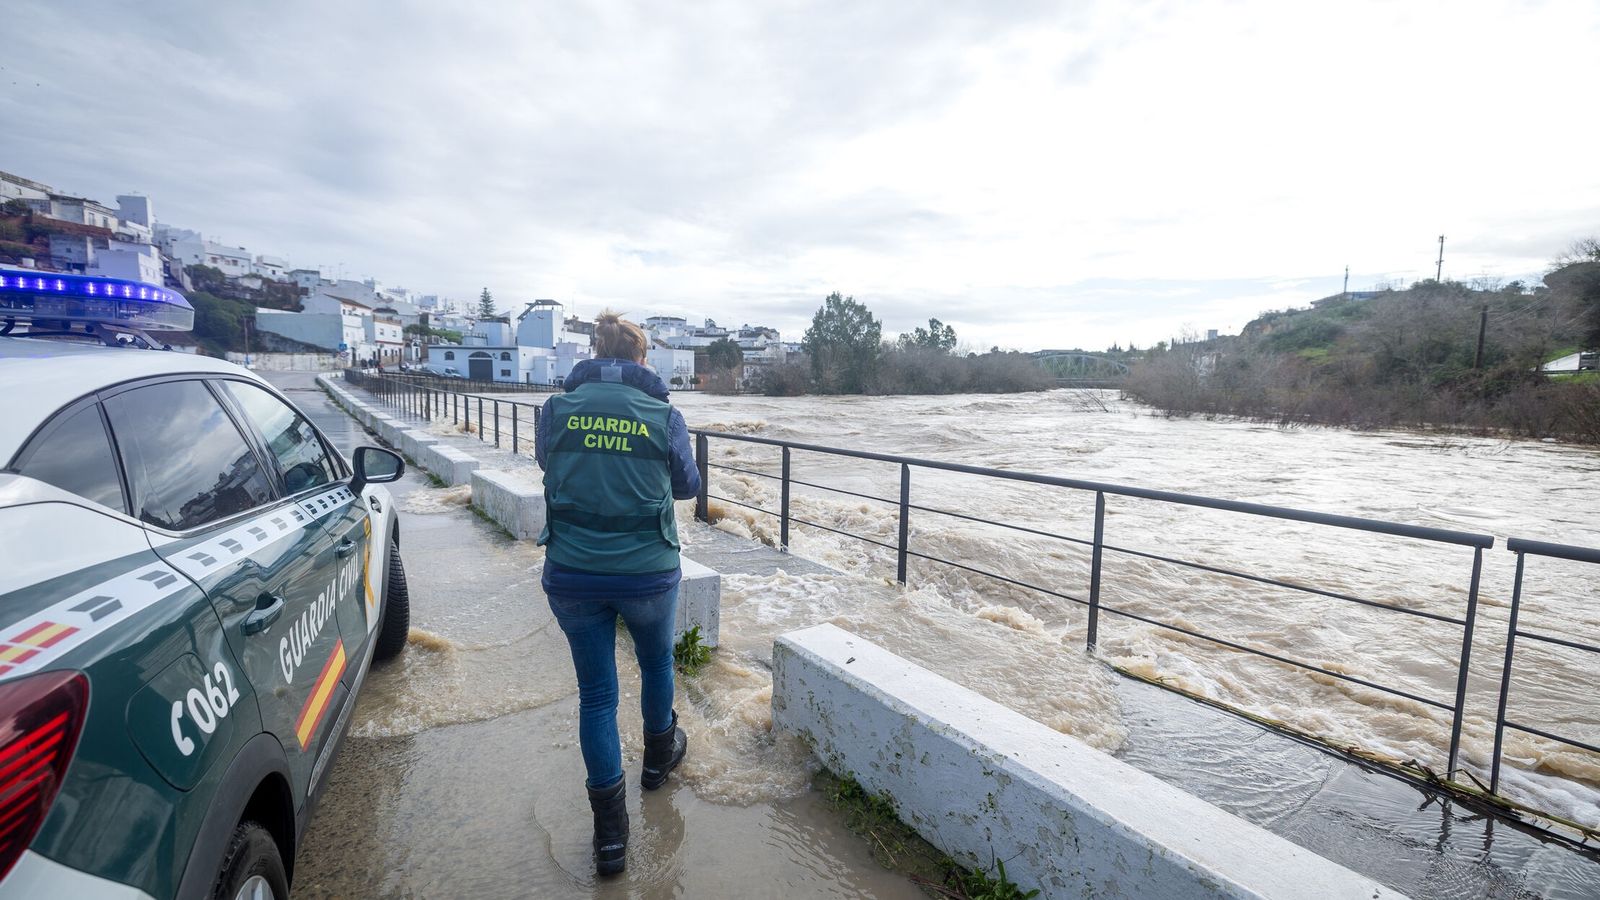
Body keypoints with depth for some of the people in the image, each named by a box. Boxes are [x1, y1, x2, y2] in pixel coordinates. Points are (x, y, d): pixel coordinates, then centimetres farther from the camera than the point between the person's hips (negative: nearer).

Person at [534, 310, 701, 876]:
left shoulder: (557, 408, -5)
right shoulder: (663, 414, -9)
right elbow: (687, 485, 4)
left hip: (571, 574, 2)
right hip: (648, 572, -1)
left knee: (595, 693, 14)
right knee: (656, 662, 27)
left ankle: (610, 830, 23)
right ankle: (658, 756, 50)